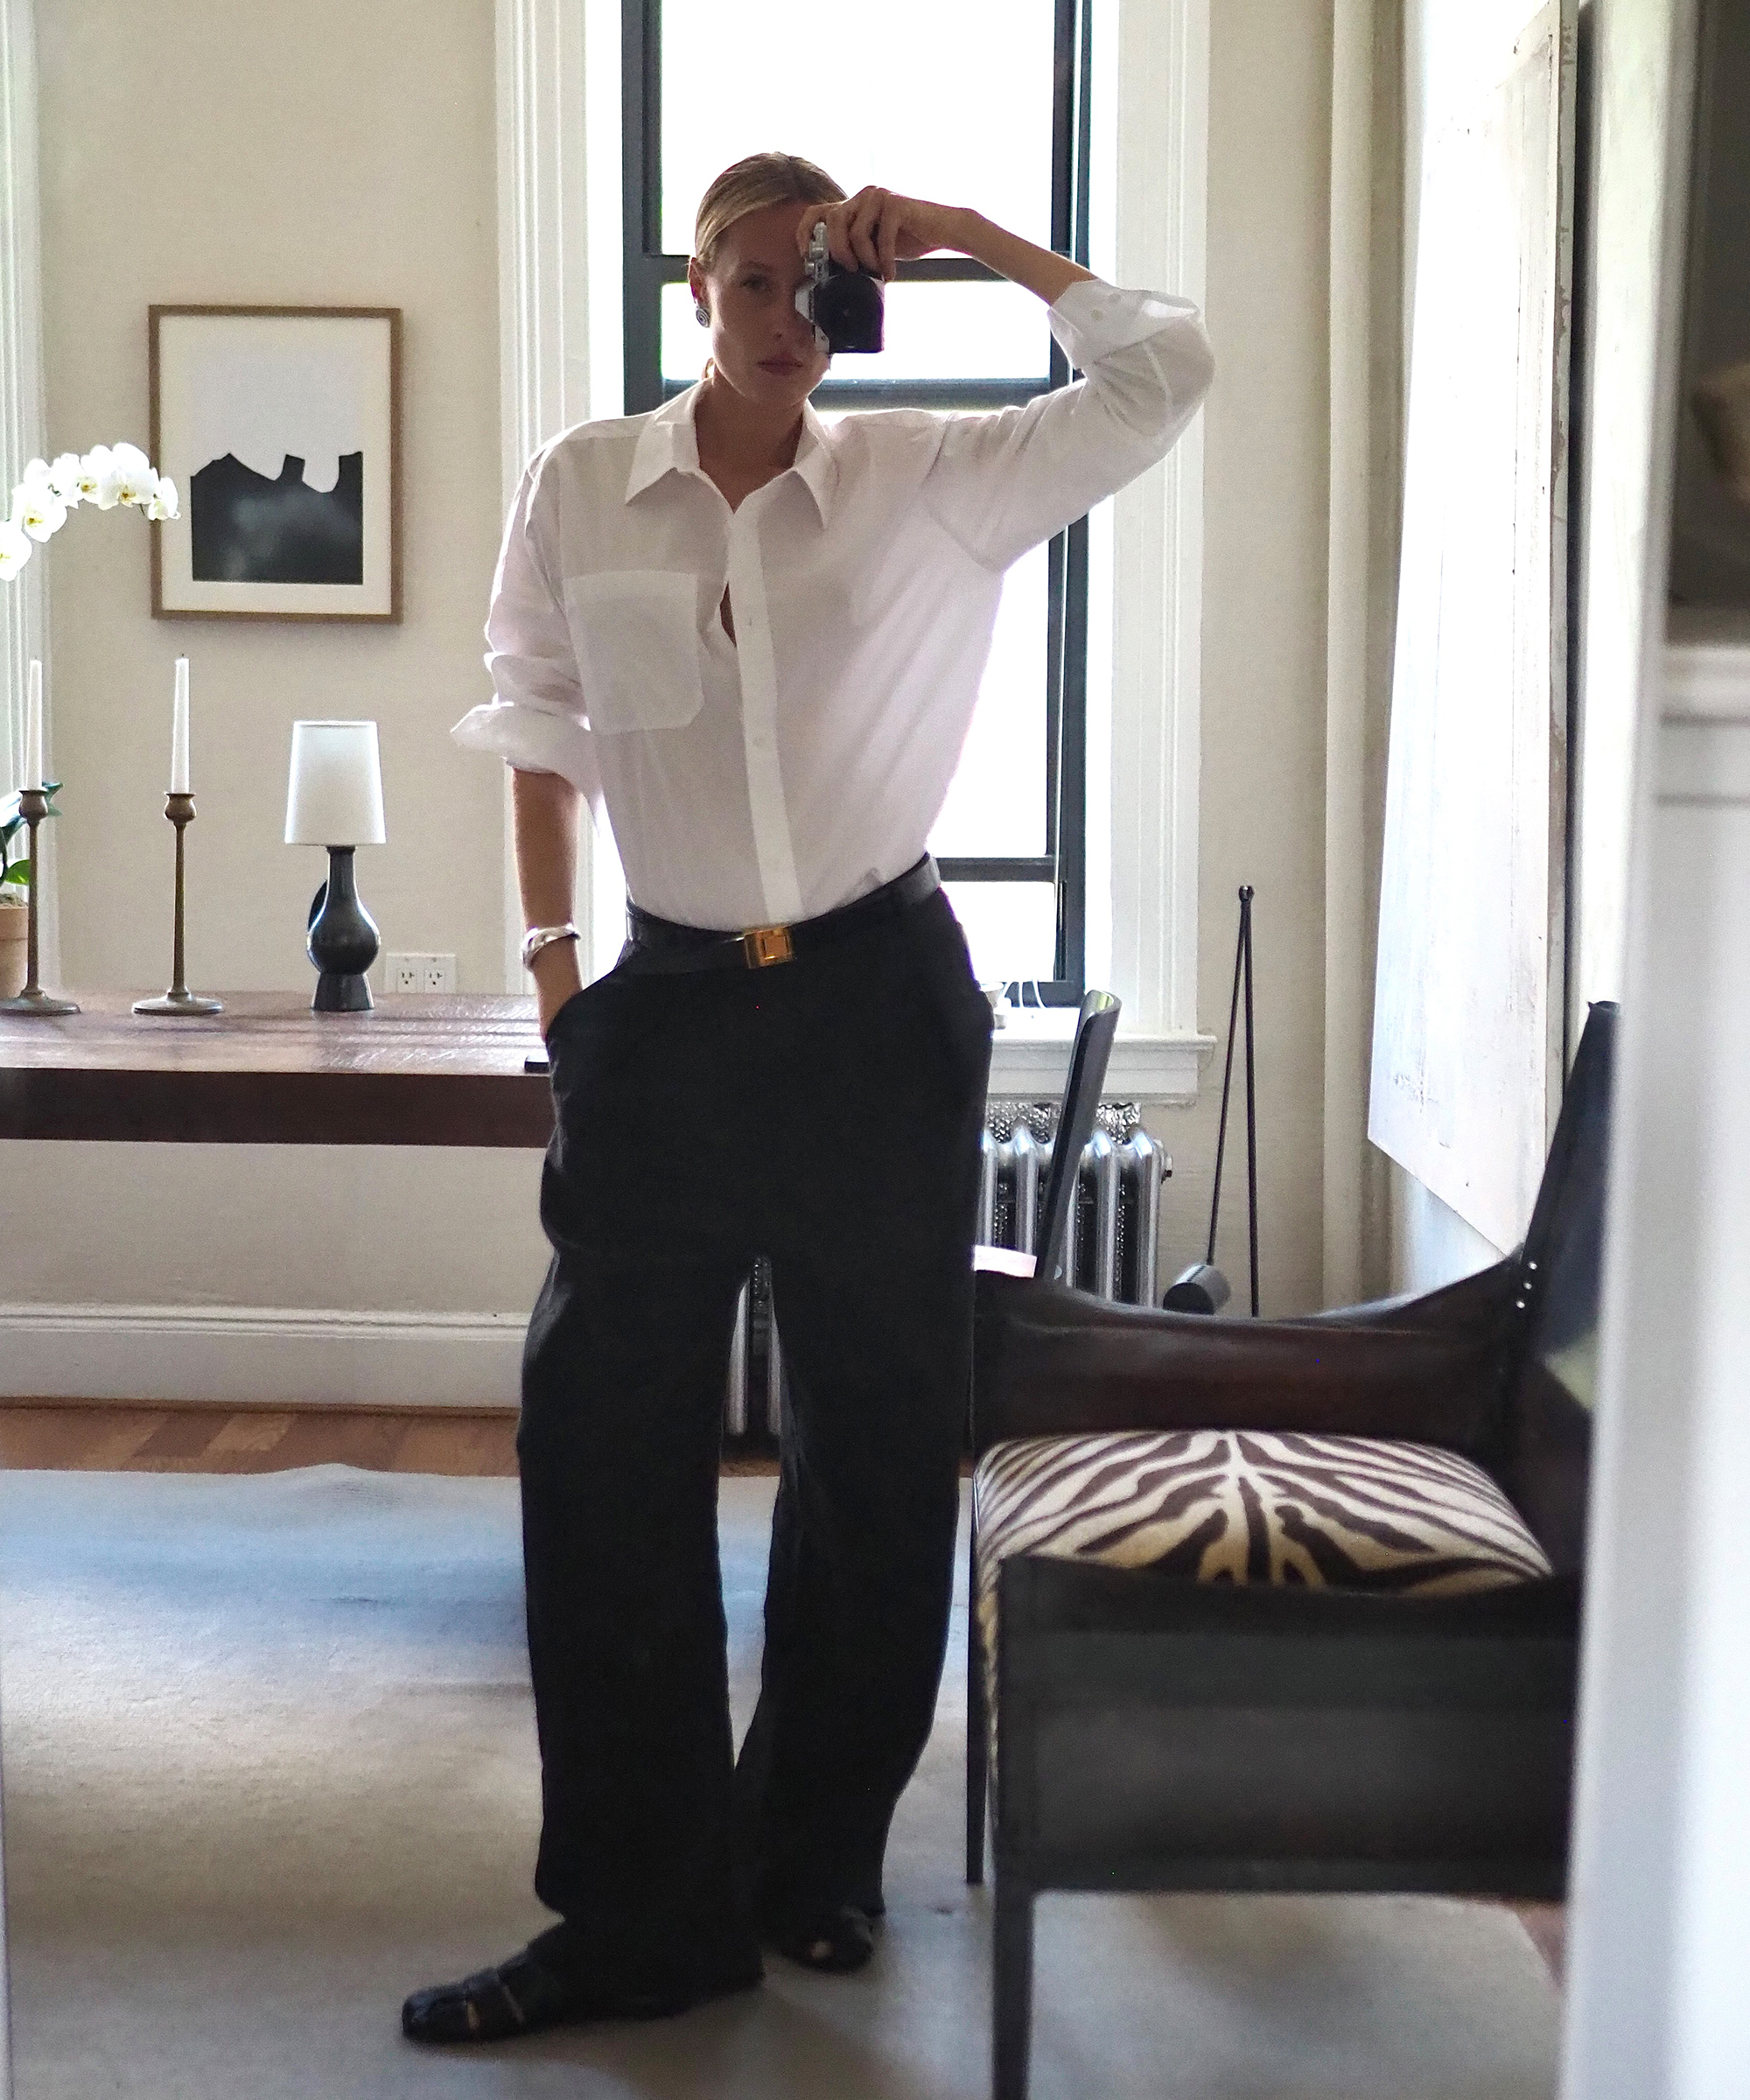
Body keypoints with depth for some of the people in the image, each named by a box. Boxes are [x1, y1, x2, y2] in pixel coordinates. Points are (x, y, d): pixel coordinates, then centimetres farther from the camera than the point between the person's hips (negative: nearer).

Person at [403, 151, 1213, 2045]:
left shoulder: (927, 483, 0)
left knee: (876, 1443, 7)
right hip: (669, 1007, 1)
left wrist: (966, 236, -6)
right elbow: (543, 733, 9)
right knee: (602, 1439, -1)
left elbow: (1157, 378, -4)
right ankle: (643, 1910, 9)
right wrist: (552, 960, 5)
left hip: (881, 1002, -1)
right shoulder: (581, 488, 3)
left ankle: (816, 1861, 25)